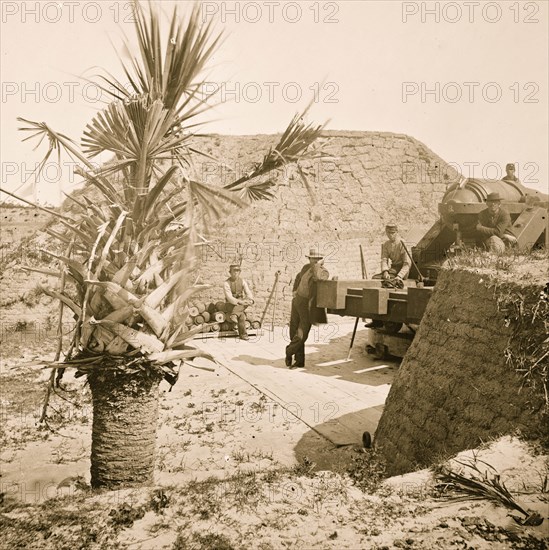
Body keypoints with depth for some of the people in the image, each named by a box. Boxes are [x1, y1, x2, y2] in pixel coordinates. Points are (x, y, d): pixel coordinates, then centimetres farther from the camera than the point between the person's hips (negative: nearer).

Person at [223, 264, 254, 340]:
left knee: (247, 301, -30)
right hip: (230, 305, -4)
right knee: (241, 315, -32)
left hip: (241, 304, 5)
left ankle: (234, 314, -29)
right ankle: (243, 334, -16)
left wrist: (250, 300, -32)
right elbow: (229, 297, -23)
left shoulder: (242, 281, 0)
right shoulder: (226, 283, -13)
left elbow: (248, 293, -7)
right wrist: (240, 302, -37)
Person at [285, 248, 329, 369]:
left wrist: (318, 264, -19)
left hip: (308, 305, -7)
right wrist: (295, 290, 18)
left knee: (302, 333, -12)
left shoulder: (324, 271, -10)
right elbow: (299, 277, 31)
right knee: (294, 331, 6)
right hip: (297, 301, 7)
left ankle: (289, 351, 12)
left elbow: (317, 277, -35)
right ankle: (299, 361, 13)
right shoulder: (306, 267, 10)